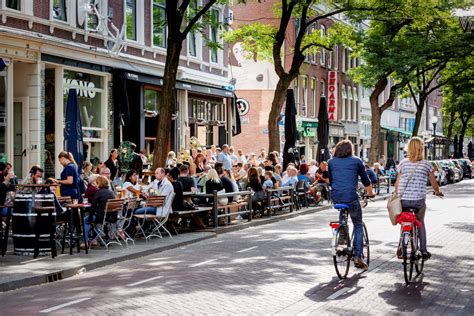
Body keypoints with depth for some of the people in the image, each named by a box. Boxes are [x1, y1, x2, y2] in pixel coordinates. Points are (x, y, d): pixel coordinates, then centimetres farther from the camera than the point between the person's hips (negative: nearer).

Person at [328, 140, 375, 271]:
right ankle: (357, 256, 1)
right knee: (358, 226, 10)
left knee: (342, 219, 33)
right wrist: (370, 193, 31)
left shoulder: (331, 162, 13)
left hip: (336, 197, 3)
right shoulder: (356, 161, 8)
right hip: (351, 197, -3)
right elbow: (366, 180, 14)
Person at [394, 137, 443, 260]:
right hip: (418, 200, -1)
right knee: (420, 223, 19)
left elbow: (397, 183, 6)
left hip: (403, 199, 1)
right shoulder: (426, 165, 0)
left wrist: (396, 195, 21)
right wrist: (437, 192, 28)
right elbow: (434, 184, 8)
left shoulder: (403, 163, 4)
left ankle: (401, 246, 5)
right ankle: (423, 250, 15)